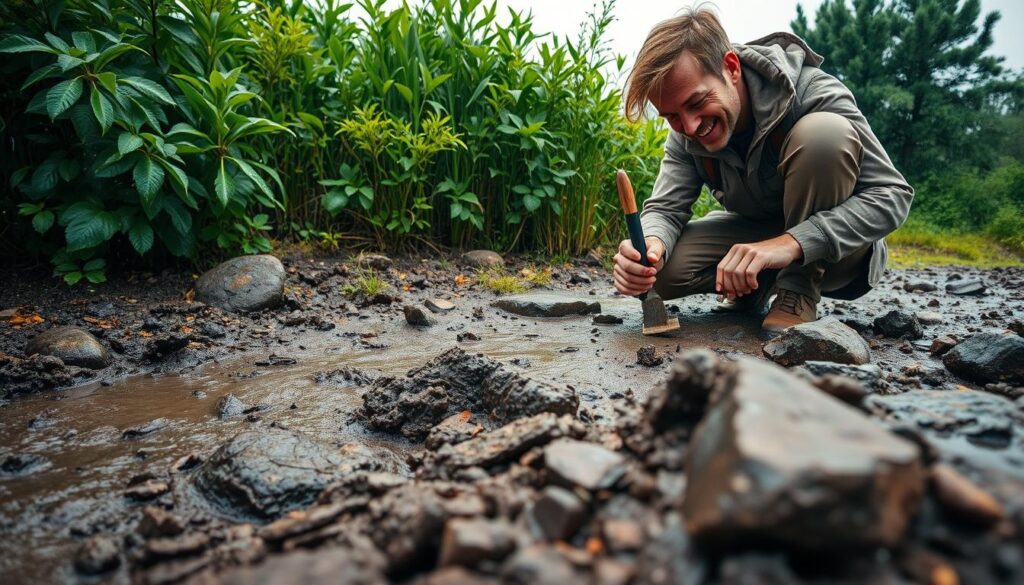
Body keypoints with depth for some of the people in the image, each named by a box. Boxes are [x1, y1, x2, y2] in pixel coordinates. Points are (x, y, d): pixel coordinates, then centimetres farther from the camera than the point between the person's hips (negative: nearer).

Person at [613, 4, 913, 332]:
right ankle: (754, 285, 6)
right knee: (660, 268, -23)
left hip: (838, 250, -3)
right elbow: (665, 208, -14)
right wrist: (650, 243, -40)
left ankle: (799, 291, -18)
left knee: (824, 131, -32)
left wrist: (792, 243, -42)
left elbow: (892, 194, -27)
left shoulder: (810, 92, -25)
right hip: (756, 236, 4)